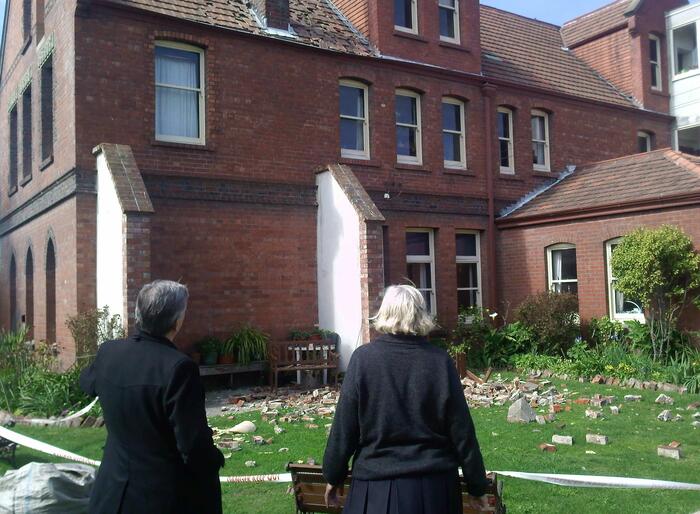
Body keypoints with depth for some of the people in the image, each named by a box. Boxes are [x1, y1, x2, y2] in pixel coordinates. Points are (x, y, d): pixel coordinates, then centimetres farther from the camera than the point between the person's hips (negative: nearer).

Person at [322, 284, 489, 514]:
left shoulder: (363, 358, -9)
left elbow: (344, 428, -6)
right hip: (434, 486, 1)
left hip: (378, 487, -1)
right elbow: (462, 431, -4)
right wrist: (476, 486, 7)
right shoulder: (440, 361, -7)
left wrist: (333, 476, 8)